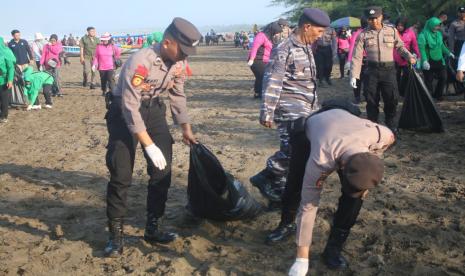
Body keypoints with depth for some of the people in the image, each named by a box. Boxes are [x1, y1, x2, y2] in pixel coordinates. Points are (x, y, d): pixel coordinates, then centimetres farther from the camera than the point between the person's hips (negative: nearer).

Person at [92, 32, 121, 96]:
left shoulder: (112, 47, -1)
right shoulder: (99, 47, 1)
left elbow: (118, 53, 16)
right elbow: (96, 56, 4)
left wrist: (115, 59, 16)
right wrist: (94, 65, -3)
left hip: (110, 67, -2)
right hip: (101, 67, 2)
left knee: (111, 79, -13)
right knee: (103, 80, 11)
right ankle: (103, 92, 28)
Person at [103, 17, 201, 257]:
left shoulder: (178, 62, -8)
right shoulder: (140, 62, -30)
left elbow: (178, 95, 8)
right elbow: (130, 108, -30)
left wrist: (186, 129, 10)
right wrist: (149, 145, -31)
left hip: (153, 109, 7)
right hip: (125, 113, -6)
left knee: (162, 170, 4)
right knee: (121, 175, -9)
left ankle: (152, 228, 16)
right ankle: (115, 234, 4)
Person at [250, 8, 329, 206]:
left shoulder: (307, 48, 15)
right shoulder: (284, 50, -13)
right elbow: (272, 83, -17)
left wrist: (316, 107, 24)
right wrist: (267, 113, -20)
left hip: (306, 110, 9)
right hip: (290, 110, -9)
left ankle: (279, 190, 19)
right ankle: (264, 178, 2)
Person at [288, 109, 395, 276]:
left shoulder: (381, 136, -38)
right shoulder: (321, 161, -46)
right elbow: (308, 205, -38)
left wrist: (366, 170, -13)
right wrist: (302, 258, -35)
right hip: (311, 128, -2)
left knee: (356, 195, -13)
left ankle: (333, 248, -3)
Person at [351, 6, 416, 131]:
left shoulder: (392, 31, 2)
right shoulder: (363, 34, -2)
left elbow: (400, 46, 13)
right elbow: (357, 56, -3)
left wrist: (409, 56, -7)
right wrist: (353, 75, -9)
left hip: (389, 70, 1)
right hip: (372, 70, -1)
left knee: (391, 99, 4)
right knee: (371, 100, 6)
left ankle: (390, 125, 24)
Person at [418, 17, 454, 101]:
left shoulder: (439, 34, 7)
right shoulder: (423, 35, -12)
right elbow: (421, 48, -20)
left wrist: (448, 53, 18)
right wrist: (424, 60, -29)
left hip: (439, 61, 6)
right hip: (429, 62, -6)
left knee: (443, 77, 3)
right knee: (429, 80, 4)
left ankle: (438, 94, 21)